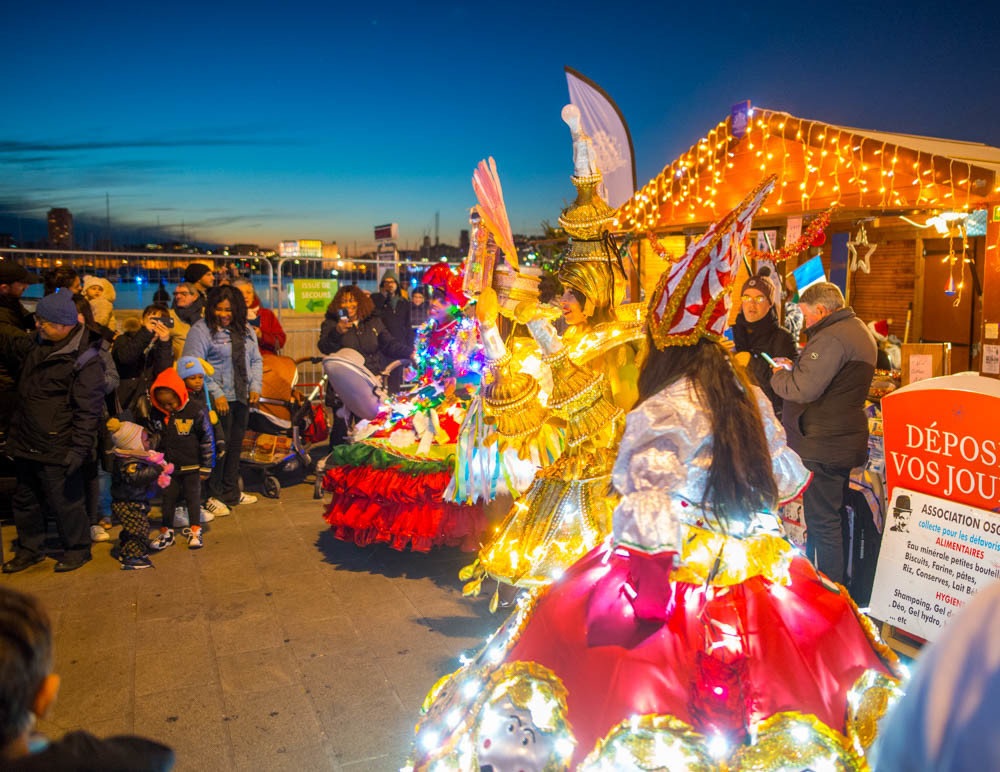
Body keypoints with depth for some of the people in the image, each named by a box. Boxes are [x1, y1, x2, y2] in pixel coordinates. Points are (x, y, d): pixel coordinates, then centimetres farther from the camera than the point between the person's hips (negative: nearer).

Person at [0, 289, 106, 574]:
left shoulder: (85, 360, -18)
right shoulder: (35, 346, 6)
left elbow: (88, 411, -20)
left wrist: (78, 449, -22)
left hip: (57, 450, -8)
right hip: (25, 444, 8)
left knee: (65, 502, 5)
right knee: (25, 500, 20)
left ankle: (77, 548, 25)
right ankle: (31, 549, 37)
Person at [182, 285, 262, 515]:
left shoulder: (246, 331, 13)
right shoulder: (201, 330, -8)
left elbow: (256, 361, 19)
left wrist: (255, 386, 3)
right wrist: (216, 393, -18)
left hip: (242, 399, 6)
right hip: (218, 400, -6)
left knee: (235, 446, 13)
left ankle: (231, 493, 25)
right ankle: (212, 496, 8)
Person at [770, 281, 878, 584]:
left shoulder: (831, 338, -20)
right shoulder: (857, 329, 15)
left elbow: (804, 389, -27)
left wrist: (778, 376, -8)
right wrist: (795, 368, 10)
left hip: (823, 446, -11)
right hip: (846, 441, 11)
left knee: (822, 522, -3)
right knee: (837, 516, 21)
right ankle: (842, 584, 33)